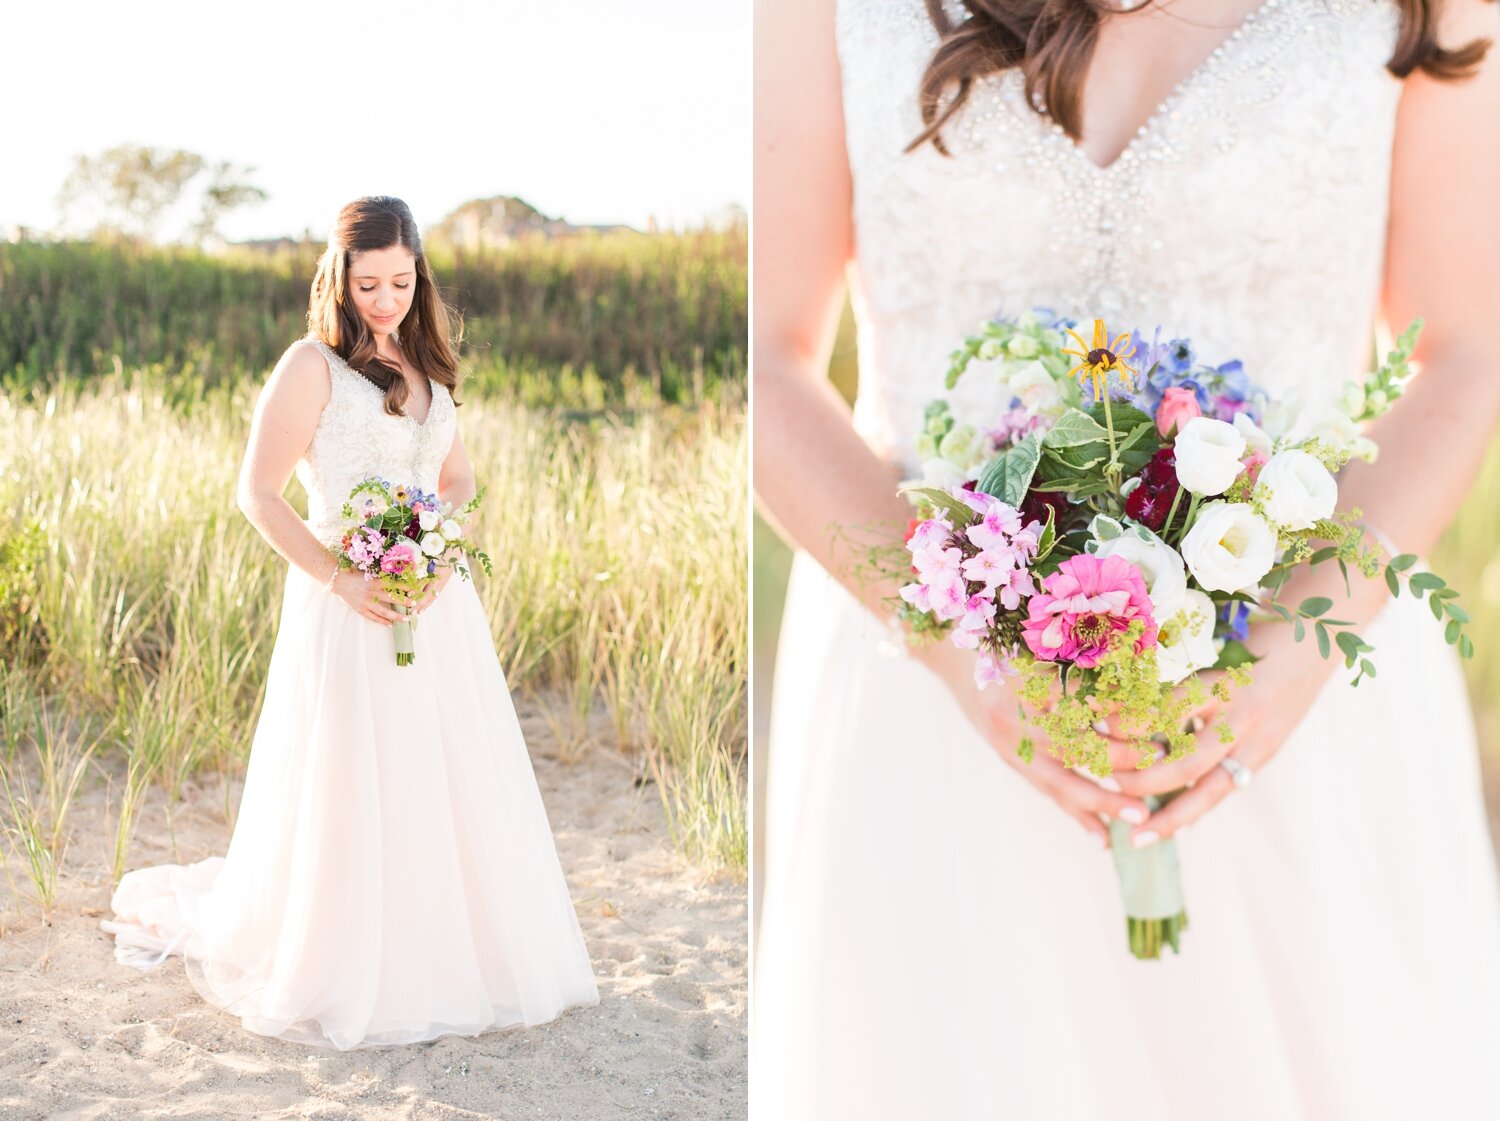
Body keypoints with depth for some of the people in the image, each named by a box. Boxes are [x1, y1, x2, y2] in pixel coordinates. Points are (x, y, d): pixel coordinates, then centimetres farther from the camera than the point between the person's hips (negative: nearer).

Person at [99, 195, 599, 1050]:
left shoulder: (427, 368, 12)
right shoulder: (312, 366, -7)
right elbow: (259, 494, -10)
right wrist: (342, 581, -18)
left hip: (437, 606, 6)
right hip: (348, 607, -6)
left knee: (451, 789, 9)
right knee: (350, 796, 0)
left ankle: (447, 961, 25)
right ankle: (351, 975, 17)